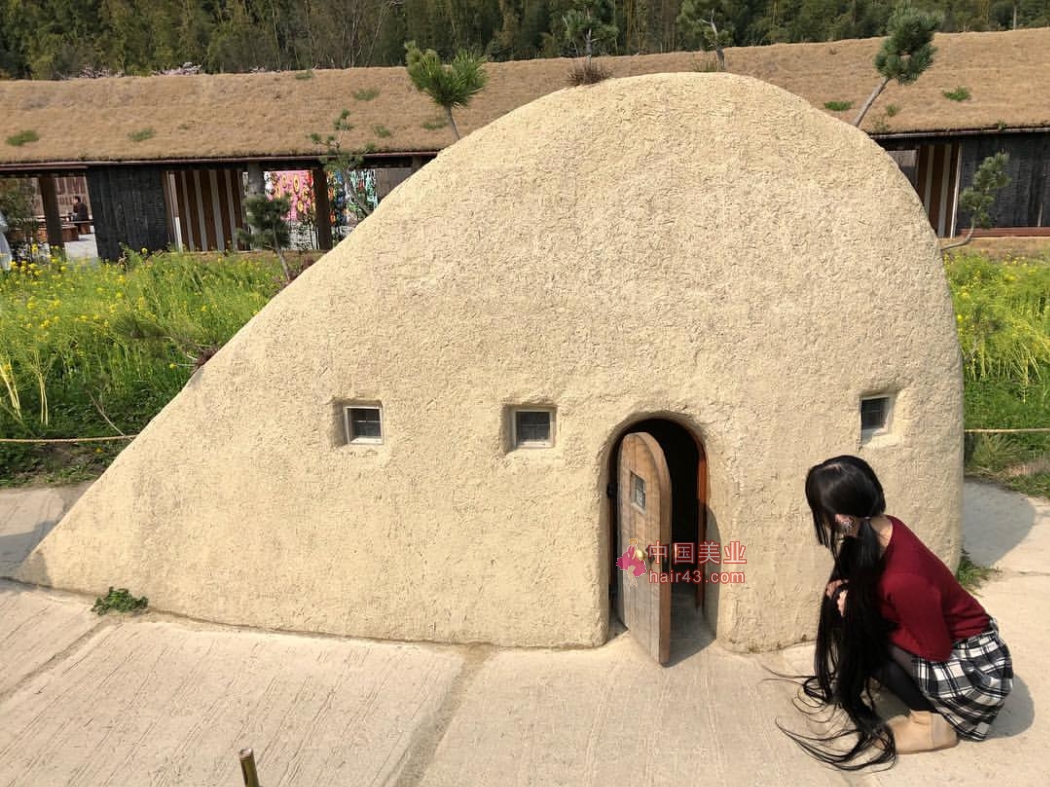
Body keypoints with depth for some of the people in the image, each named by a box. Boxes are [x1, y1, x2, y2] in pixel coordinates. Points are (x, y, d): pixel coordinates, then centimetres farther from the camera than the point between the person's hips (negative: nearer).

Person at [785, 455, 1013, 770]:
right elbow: (867, 585, 9)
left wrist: (859, 613, -17)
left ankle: (930, 723, 0)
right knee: (851, 608, -2)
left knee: (861, 632, -16)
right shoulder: (881, 530, -12)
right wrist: (845, 590, -11)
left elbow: (937, 651, -21)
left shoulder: (903, 579, -36)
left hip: (978, 670, -8)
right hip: (950, 639, 8)